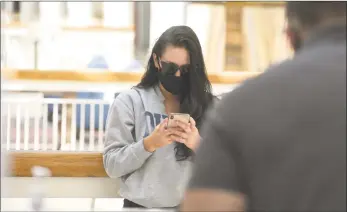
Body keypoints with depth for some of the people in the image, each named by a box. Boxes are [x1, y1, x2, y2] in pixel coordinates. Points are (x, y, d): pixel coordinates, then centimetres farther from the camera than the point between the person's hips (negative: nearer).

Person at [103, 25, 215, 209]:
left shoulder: (208, 105, 8)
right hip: (142, 206, -1)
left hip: (193, 206, 1)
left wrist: (198, 144, -11)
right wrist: (149, 144, -13)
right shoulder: (129, 101, 3)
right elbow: (112, 165, 1)